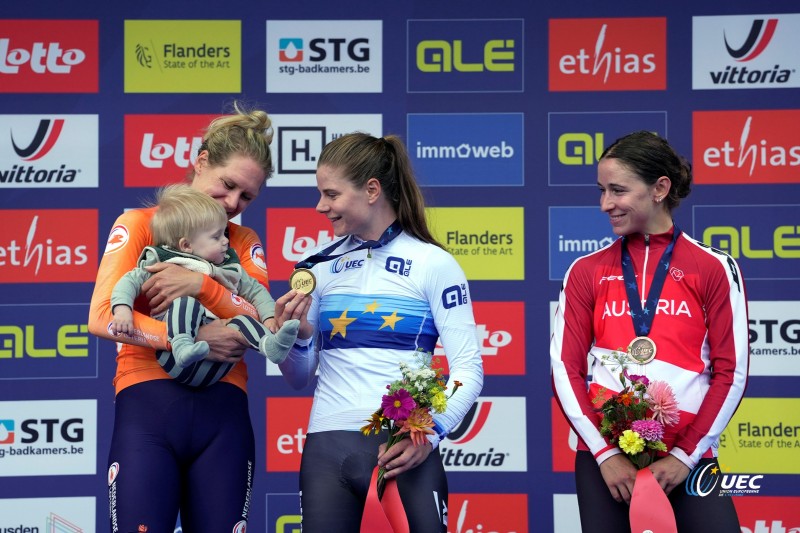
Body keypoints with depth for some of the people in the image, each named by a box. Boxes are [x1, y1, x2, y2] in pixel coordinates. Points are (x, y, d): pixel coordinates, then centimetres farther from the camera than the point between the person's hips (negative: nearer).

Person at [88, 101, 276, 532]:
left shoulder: (244, 243, 15)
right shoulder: (138, 225, 5)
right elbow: (103, 316, -9)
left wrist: (201, 285, -14)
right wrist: (193, 341, -16)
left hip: (222, 407, 3)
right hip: (147, 403, -3)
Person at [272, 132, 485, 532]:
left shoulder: (433, 264, 0)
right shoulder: (322, 267, 12)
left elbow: (468, 370, -4)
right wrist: (296, 337, -2)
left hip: (403, 450, -3)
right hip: (326, 449, 4)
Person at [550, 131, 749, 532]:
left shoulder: (714, 269, 2)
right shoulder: (586, 272, 7)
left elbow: (731, 372, 0)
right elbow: (565, 368, 4)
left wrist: (686, 454, -6)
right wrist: (605, 452, -6)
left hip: (688, 458, -2)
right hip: (604, 457, 2)